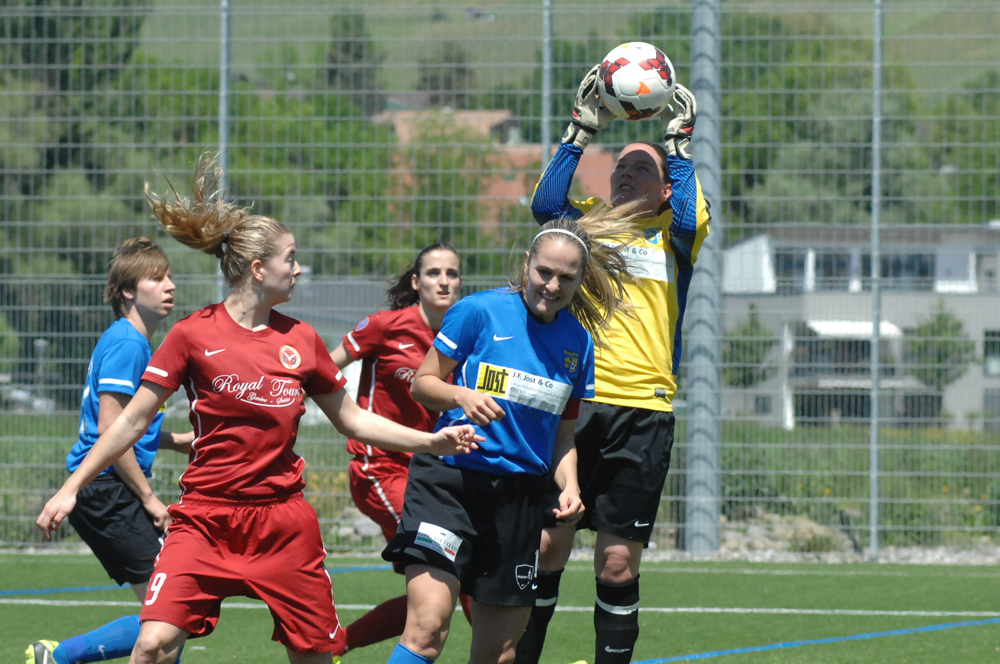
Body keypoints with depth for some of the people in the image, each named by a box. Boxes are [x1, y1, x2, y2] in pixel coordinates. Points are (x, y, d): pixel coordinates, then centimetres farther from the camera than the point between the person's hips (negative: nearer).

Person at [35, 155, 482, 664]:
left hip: (282, 520, 4)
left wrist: (432, 441, 10)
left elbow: (352, 420, 17)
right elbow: (133, 421, 0)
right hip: (205, 520, -4)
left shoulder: (301, 341, 6)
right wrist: (72, 488, -3)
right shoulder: (194, 335, -4)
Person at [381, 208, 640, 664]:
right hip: (449, 479, -5)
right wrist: (462, 396, -19)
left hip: (518, 496, 5)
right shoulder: (479, 311, -5)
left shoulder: (577, 343, 9)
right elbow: (422, 383, 2)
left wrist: (569, 487, -1)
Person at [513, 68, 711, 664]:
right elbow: (547, 206, -5)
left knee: (619, 563, 0)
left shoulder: (672, 234, 12)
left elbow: (688, 220, -11)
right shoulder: (589, 221, 14)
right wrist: (582, 131, -7)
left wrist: (678, 145, -5)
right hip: (572, 402, 1)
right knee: (547, 543, -2)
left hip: (642, 411, -1)